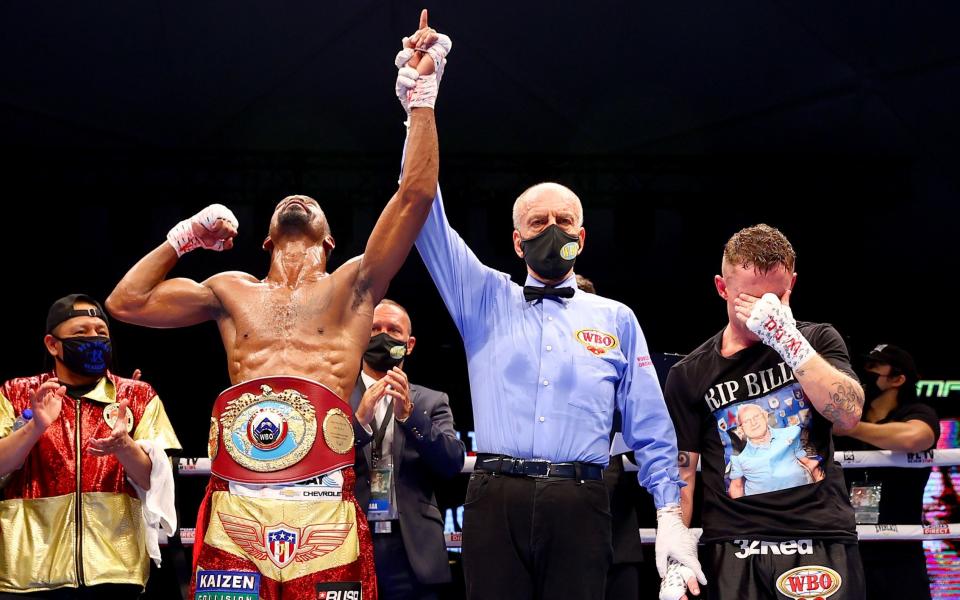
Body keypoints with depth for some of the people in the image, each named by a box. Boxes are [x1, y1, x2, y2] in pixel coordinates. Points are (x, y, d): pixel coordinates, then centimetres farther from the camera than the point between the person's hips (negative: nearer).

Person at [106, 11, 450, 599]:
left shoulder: (353, 285, 17)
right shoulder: (232, 291, 25)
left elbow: (416, 196, 8)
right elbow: (126, 301, 25)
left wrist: (421, 96, 5)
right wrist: (183, 239, 23)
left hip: (324, 502, -2)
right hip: (237, 503, 2)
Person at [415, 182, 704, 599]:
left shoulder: (616, 319, 15)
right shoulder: (486, 299, 17)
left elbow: (651, 428, 12)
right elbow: (428, 220, 12)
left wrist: (671, 513, 3)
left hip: (579, 505, 0)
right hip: (496, 500, 0)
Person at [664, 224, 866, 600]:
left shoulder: (817, 342, 8)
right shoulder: (690, 374, 6)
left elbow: (848, 415, -8)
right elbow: (681, 473, 4)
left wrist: (788, 339, -15)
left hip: (823, 543, 0)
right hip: (735, 551, 0)